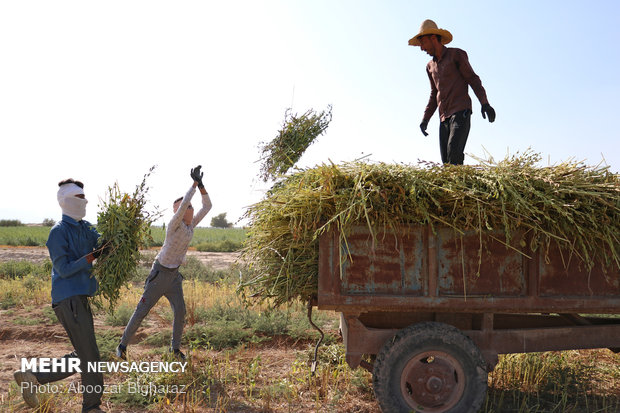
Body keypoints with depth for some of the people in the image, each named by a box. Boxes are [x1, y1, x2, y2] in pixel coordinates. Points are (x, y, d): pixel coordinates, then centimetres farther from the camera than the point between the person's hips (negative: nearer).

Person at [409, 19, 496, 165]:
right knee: (446, 161, -5)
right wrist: (425, 119, 16)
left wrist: (485, 103, -11)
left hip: (461, 113, -5)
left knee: (454, 151, -25)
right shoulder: (430, 66, 23)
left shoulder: (456, 54, 6)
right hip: (444, 118, 6)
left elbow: (473, 79, 3)